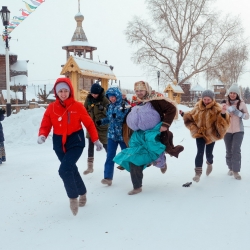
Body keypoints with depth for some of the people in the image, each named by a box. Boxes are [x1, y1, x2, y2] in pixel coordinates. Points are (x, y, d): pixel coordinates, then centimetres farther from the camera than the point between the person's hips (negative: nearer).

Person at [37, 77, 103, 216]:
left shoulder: (78, 106, -8)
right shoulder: (51, 107, -2)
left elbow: (89, 124, 0)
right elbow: (45, 125, 1)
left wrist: (96, 140, 3)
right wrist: (42, 135, -21)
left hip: (76, 141, -4)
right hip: (59, 143, 4)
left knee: (64, 169, -20)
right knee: (71, 169, 15)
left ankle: (73, 197, 1)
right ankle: (82, 193, 37)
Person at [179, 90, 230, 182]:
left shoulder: (217, 108, -13)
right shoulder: (198, 107, -3)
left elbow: (223, 122, -25)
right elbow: (191, 116, 14)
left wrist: (223, 114, -43)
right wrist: (184, 114, -1)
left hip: (211, 134, -1)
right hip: (200, 133, 1)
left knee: (208, 154, 11)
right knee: (200, 152, -10)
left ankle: (210, 164, 47)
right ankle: (198, 173, 0)